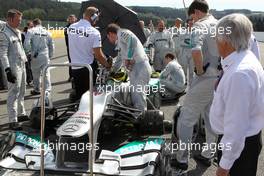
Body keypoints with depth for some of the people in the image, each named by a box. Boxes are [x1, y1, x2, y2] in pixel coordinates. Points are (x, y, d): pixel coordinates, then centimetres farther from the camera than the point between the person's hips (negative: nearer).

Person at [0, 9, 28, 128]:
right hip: (14, 68, -8)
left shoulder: (17, 32, 14)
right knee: (13, 94, -7)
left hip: (22, 66, 8)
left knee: (21, 92, 17)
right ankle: (13, 120, -3)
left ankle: (21, 113, 29)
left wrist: (25, 61, 19)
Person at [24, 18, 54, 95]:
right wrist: (50, 55, 19)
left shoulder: (31, 31, -3)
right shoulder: (47, 32, 7)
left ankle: (36, 90, 23)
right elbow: (51, 45, 10)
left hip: (36, 56, -2)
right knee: (46, 73, 5)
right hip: (45, 56, 2)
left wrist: (28, 53, -2)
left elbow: (27, 43, -13)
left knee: (36, 74, 11)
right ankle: (47, 89, 0)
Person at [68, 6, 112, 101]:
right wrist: (107, 65, 1)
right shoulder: (94, 32, -17)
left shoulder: (71, 27, 1)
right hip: (88, 68, -5)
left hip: (74, 68, 5)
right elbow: (98, 55, -16)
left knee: (78, 94, 16)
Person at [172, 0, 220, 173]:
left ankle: (182, 160, 9)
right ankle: (207, 155, 31)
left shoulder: (200, 25, -12)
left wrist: (200, 70, -18)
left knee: (186, 119, 3)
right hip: (221, 79, 8)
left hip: (205, 79, -8)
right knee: (212, 119, 18)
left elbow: (196, 50, -32)